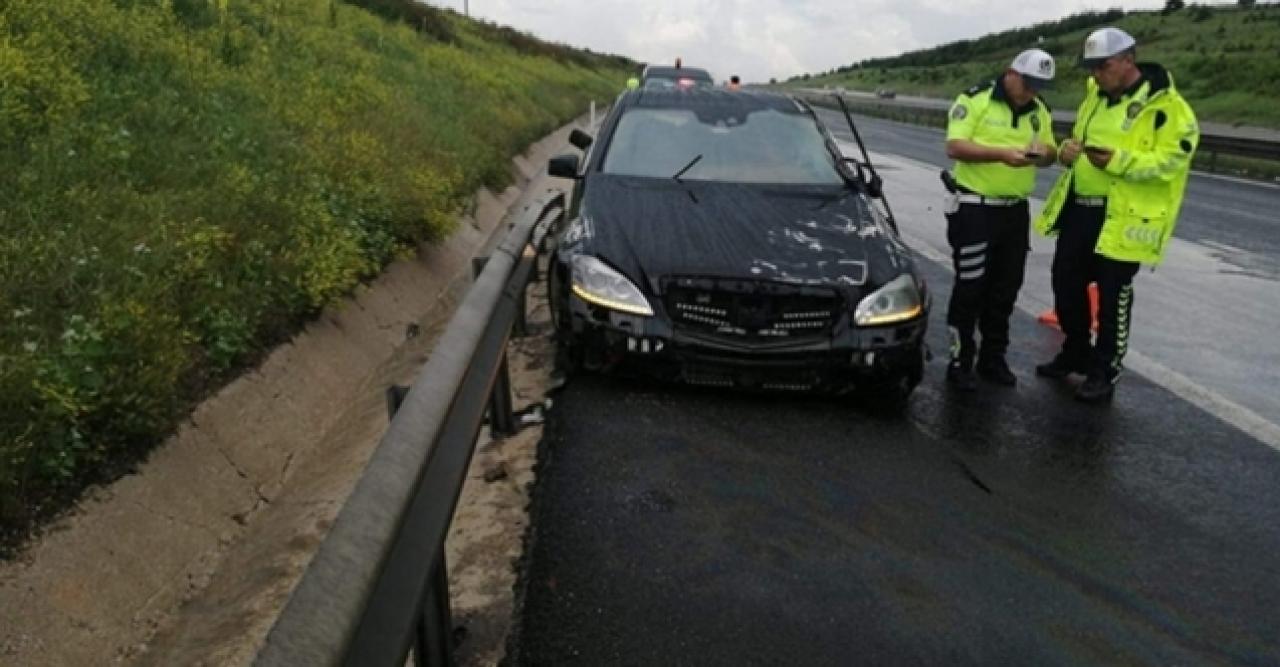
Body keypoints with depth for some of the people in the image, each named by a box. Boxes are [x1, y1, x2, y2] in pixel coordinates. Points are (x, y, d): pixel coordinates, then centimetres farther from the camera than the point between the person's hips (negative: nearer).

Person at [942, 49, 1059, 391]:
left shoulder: (1040, 110, 10)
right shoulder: (975, 100, -9)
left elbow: (1050, 150, 14)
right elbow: (954, 146, -17)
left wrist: (1045, 153, -10)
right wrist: (1001, 153, -27)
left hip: (1015, 210, 6)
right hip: (974, 208, -6)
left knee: (1005, 289, 11)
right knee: (970, 287, -3)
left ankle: (992, 359, 23)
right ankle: (960, 362, 7)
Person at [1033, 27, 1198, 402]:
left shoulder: (1164, 106, -12)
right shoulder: (1096, 96, 12)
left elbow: (1171, 159, -18)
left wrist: (1120, 161, -31)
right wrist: (1068, 150, -1)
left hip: (1122, 218, -7)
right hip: (1078, 209, 8)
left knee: (1112, 299, 2)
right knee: (1066, 285, 15)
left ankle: (1104, 373, 15)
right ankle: (1075, 353, 34)